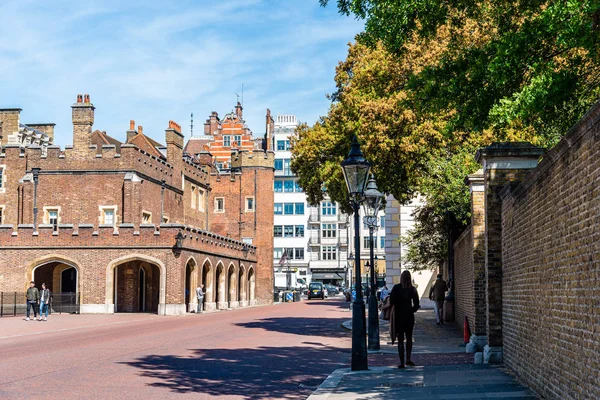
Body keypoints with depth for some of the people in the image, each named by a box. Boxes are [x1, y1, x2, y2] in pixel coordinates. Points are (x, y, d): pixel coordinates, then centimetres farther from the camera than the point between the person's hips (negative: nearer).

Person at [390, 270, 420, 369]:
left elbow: (391, 302, -14)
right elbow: (416, 305, -1)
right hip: (409, 316, 2)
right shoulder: (412, 289, -3)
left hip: (398, 316, -2)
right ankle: (408, 359, 16)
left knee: (400, 340, 3)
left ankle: (402, 362, 1)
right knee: (409, 338, 19)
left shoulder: (396, 288, -9)